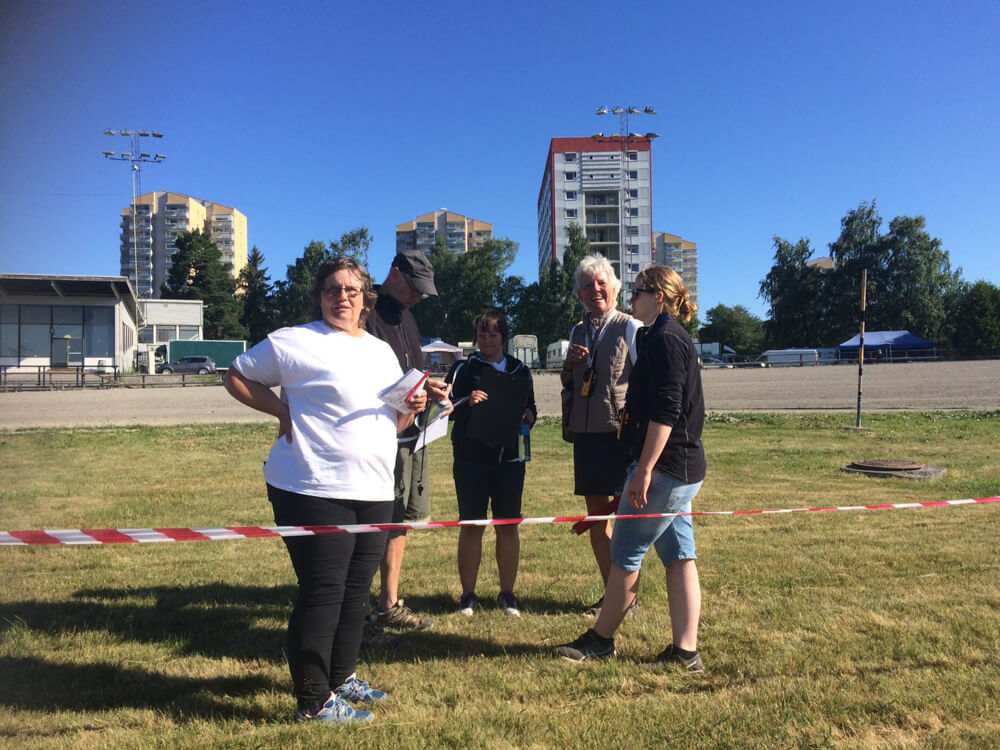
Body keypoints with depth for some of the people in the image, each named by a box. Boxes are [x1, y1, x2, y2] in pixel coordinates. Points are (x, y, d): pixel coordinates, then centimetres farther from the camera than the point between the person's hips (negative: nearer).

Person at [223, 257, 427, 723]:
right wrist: (283, 411, -11)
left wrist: (411, 409, 1)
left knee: (356, 591, 17)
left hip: (374, 494, 7)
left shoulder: (382, 351, 16)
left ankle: (341, 675, 35)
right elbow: (236, 376, -1)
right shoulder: (296, 341, -5)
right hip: (315, 492, -7)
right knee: (322, 594, -1)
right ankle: (314, 700, 14)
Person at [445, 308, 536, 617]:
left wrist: (527, 416, -3)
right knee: (471, 525, 2)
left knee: (508, 525, 4)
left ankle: (507, 593, 18)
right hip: (471, 458, -2)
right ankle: (468, 594, 15)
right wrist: (466, 402, -23)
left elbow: (531, 410, 19)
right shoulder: (464, 368, 3)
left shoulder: (520, 371, 12)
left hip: (510, 458, 2)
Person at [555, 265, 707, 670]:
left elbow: (665, 412, -22)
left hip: (664, 467, -10)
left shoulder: (664, 339, -14)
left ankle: (600, 639, 16)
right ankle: (685, 650, 15)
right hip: (683, 469, 10)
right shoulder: (674, 337, 17)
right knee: (678, 556, 10)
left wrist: (644, 470, -22)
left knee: (625, 554, 2)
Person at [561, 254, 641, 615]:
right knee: (596, 514, 11)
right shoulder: (578, 331, 13)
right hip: (586, 433, 6)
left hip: (620, 432, -6)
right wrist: (569, 364, 0)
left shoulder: (630, 328, -5)